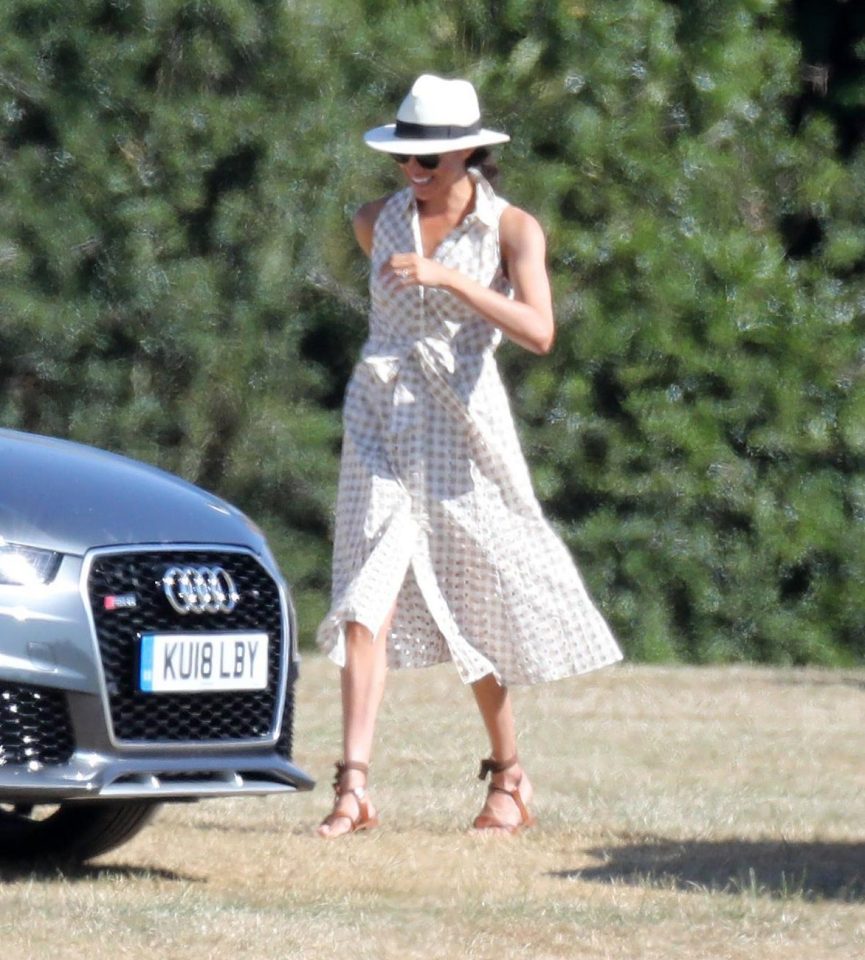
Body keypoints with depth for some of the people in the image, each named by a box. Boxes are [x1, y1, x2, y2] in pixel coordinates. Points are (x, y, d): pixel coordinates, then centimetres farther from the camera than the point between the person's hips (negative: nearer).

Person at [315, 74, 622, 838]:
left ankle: (510, 781, 26)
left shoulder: (513, 230, -5)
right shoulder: (376, 223, 6)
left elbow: (539, 332, -21)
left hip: (464, 424, -2)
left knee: (479, 608, 8)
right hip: (381, 419, 2)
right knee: (369, 593, -14)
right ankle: (355, 787, -22)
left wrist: (449, 278, -27)